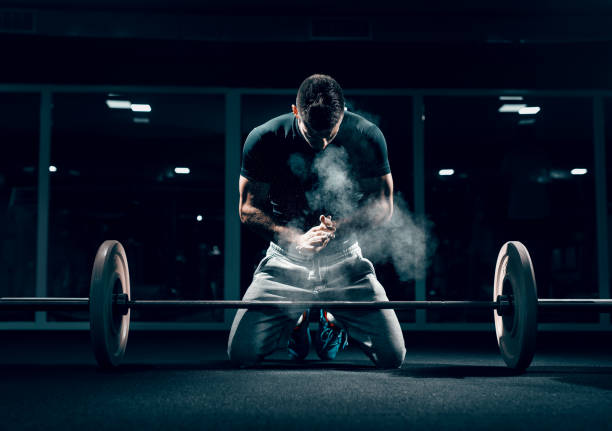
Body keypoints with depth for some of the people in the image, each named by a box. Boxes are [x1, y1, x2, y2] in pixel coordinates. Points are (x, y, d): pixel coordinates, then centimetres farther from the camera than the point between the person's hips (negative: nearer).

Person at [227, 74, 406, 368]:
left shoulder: (367, 137, -11)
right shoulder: (264, 140, -14)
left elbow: (383, 205, -4)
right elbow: (249, 209, -6)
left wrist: (338, 226, -24)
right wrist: (295, 239, -24)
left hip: (344, 261, 1)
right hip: (286, 260, 0)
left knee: (392, 356, -10)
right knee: (241, 354, -15)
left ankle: (334, 319, 25)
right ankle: (296, 321, 22)